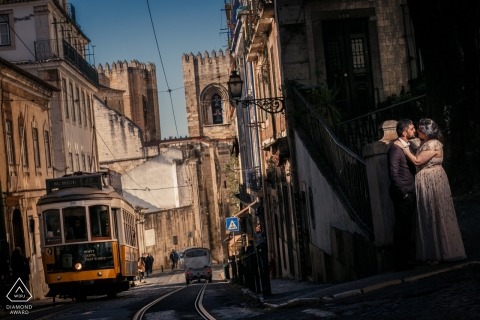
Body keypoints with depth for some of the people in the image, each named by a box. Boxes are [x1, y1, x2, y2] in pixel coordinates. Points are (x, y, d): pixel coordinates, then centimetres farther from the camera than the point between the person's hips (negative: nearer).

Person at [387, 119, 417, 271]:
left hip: (410, 193, 8)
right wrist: (404, 193, -16)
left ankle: (407, 257, 23)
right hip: (402, 194, -8)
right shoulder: (395, 149, -15)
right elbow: (393, 174, -19)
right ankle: (400, 262, 2)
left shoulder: (408, 146, 12)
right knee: (402, 227, -4)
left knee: (408, 226, 14)